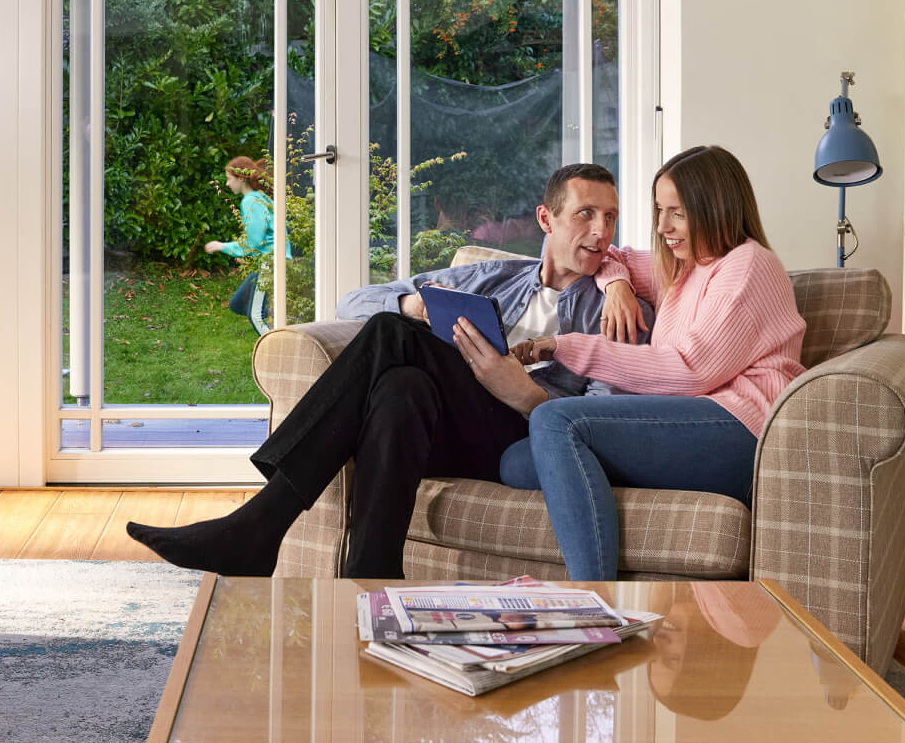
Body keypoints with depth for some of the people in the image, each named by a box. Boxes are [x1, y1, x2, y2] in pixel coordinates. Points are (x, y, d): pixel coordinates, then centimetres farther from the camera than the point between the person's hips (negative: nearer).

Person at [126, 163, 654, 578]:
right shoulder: (492, 277, 28)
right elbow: (354, 302, 24)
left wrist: (525, 393, -19)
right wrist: (411, 304, 1)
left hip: (522, 440, -3)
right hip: (444, 435, 4)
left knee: (394, 334, -29)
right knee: (402, 387, -34)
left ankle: (258, 524, -32)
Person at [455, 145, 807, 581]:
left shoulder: (747, 264, 2)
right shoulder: (679, 270, 28)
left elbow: (690, 371, -10)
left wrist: (566, 347, -10)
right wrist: (617, 282, 18)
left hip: (738, 430, -9)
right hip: (688, 439, 9)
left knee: (555, 420, -26)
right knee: (517, 464, -8)